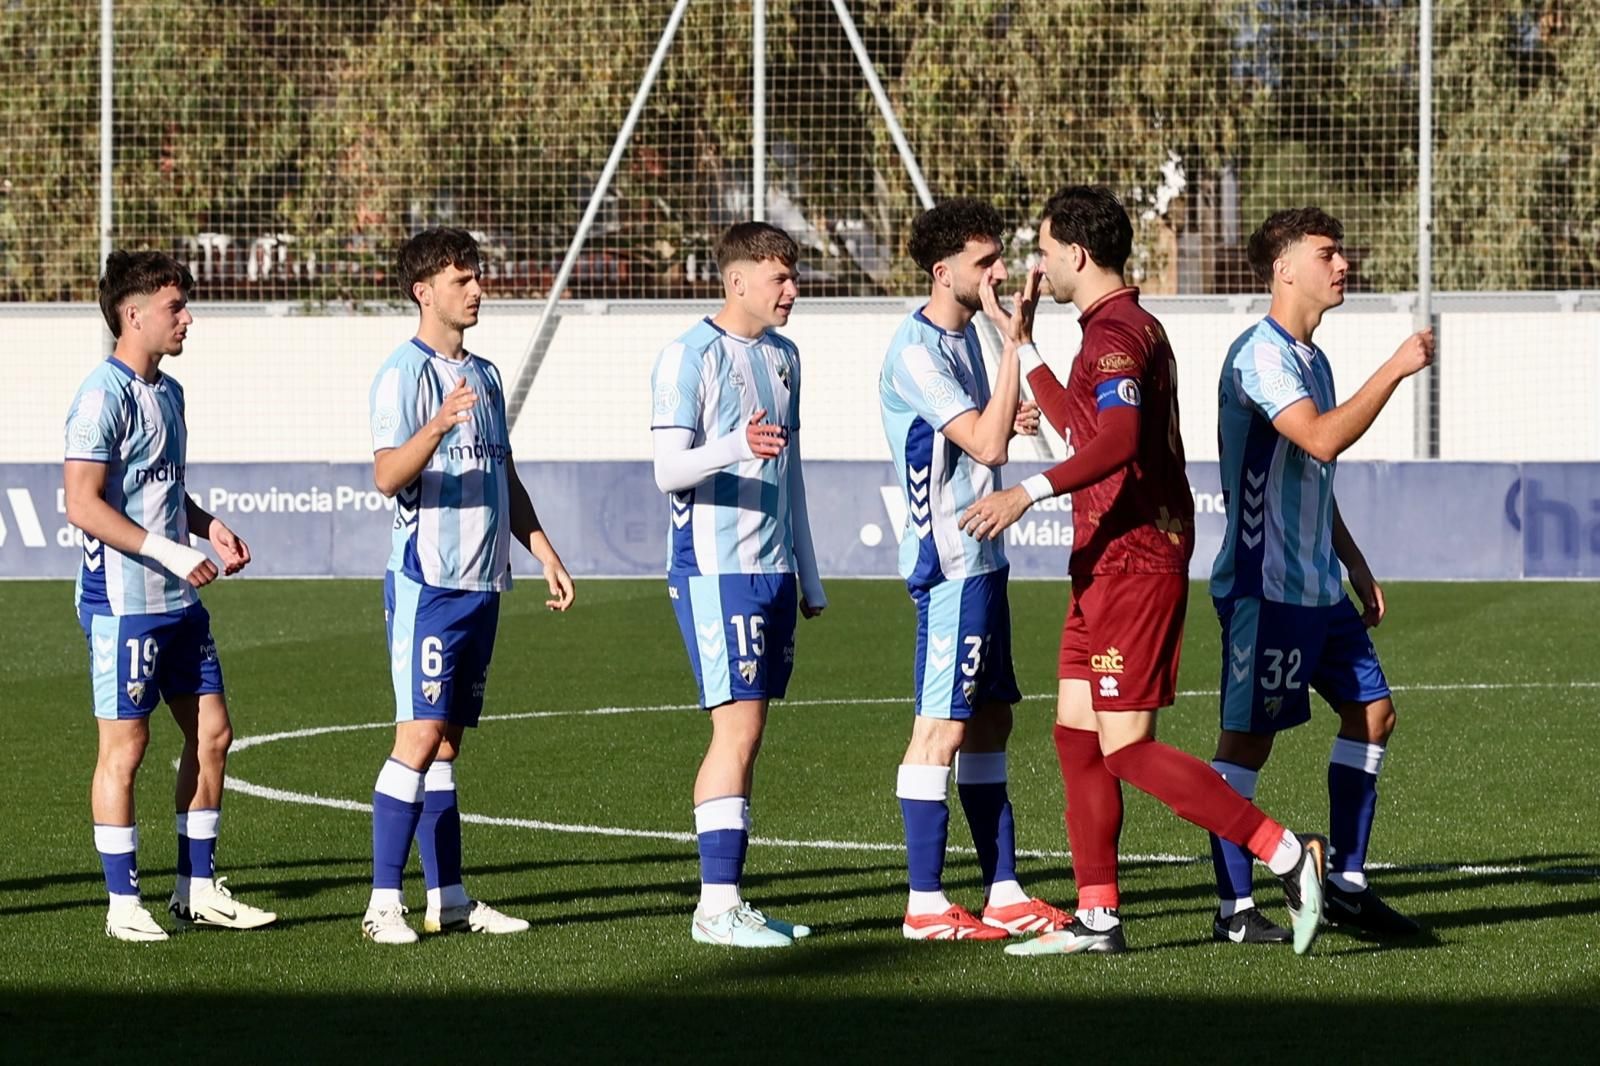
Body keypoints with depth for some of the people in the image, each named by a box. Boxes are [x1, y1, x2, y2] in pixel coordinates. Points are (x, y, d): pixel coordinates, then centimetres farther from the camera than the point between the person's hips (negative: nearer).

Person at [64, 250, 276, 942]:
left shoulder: (168, 392, 14)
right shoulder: (104, 395, -14)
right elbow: (83, 505, -19)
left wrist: (210, 528, 8)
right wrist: (170, 551, -22)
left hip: (179, 600, 9)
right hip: (123, 601, -9)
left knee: (212, 732, 9)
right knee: (125, 746, -3)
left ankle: (197, 889, 19)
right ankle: (123, 904, 4)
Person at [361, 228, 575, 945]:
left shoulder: (484, 376, 17)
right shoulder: (404, 374, -9)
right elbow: (387, 476, -19)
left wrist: (546, 555, 21)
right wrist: (436, 429, -36)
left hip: (482, 582, 8)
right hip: (426, 581, -8)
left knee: (447, 740, 10)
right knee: (420, 736, -12)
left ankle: (448, 899, 11)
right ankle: (384, 903, -10)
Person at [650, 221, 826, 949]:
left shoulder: (782, 356, 16)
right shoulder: (690, 358, -8)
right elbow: (668, 469, -14)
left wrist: (809, 577, 24)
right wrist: (736, 447, -33)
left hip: (773, 570, 8)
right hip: (714, 569, -8)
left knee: (743, 731, 7)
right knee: (739, 727, -12)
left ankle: (726, 901, 10)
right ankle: (717, 905, -11)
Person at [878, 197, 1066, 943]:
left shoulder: (963, 334, 13)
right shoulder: (917, 351, -17)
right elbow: (986, 445, -23)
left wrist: (1013, 421, 3)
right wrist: (1015, 342, -22)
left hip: (980, 558, 10)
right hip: (948, 560, -10)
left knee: (989, 722, 11)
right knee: (941, 728, -6)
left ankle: (1003, 894, 15)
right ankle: (924, 905, -2)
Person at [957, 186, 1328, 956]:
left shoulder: (1115, 334, -15)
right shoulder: (1128, 326, 18)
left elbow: (1117, 440, -31)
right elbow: (1081, 428, 32)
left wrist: (1029, 493, -39)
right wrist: (1024, 349, 34)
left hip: (1132, 563, -11)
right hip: (1109, 565, 11)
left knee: (1127, 748, -11)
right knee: (1077, 736, 10)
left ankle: (1288, 856, -10)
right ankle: (1097, 918, 12)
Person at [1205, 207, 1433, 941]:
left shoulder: (1311, 359, 16)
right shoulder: (1261, 354, -15)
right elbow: (1323, 439, -29)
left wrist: (1354, 564, 23)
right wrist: (1396, 369, -25)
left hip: (1317, 585, 10)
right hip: (1264, 585, -10)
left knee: (1371, 710, 10)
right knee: (1248, 736, -5)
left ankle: (1346, 882, 17)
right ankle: (1233, 907, 0)